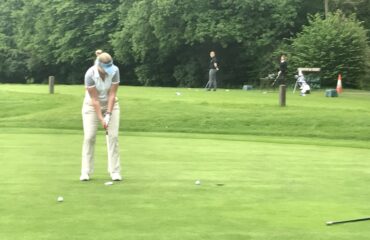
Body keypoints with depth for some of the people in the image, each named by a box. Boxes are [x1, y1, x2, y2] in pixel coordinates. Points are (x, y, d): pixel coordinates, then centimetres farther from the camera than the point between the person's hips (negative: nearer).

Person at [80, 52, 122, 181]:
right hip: (92, 105, -2)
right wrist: (101, 119, -24)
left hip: (111, 104, 2)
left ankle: (115, 171, -5)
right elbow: (94, 99, -23)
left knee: (113, 136, -8)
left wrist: (108, 115, -21)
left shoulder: (115, 71, -23)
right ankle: (86, 172, -1)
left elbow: (112, 95, -17)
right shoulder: (90, 74, -28)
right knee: (89, 137, -8)